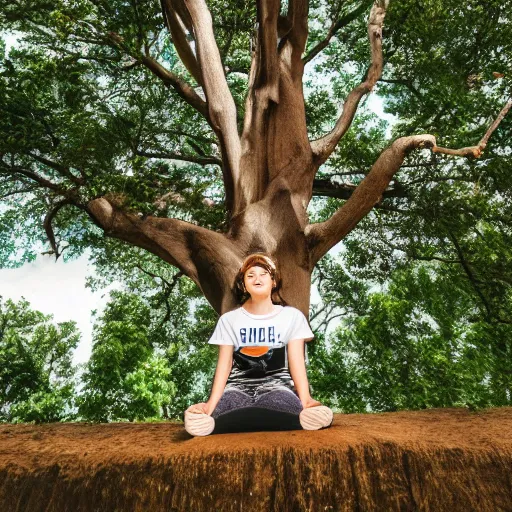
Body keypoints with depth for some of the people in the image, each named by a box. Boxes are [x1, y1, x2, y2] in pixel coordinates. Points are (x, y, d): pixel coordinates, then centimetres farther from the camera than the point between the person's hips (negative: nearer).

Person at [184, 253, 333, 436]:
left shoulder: (292, 316, 7)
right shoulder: (229, 320, 10)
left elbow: (297, 362, -1)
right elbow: (224, 365, 3)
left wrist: (305, 400, -19)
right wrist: (211, 405, -14)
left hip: (276, 386, -1)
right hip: (239, 387, 2)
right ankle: (300, 419, -35)